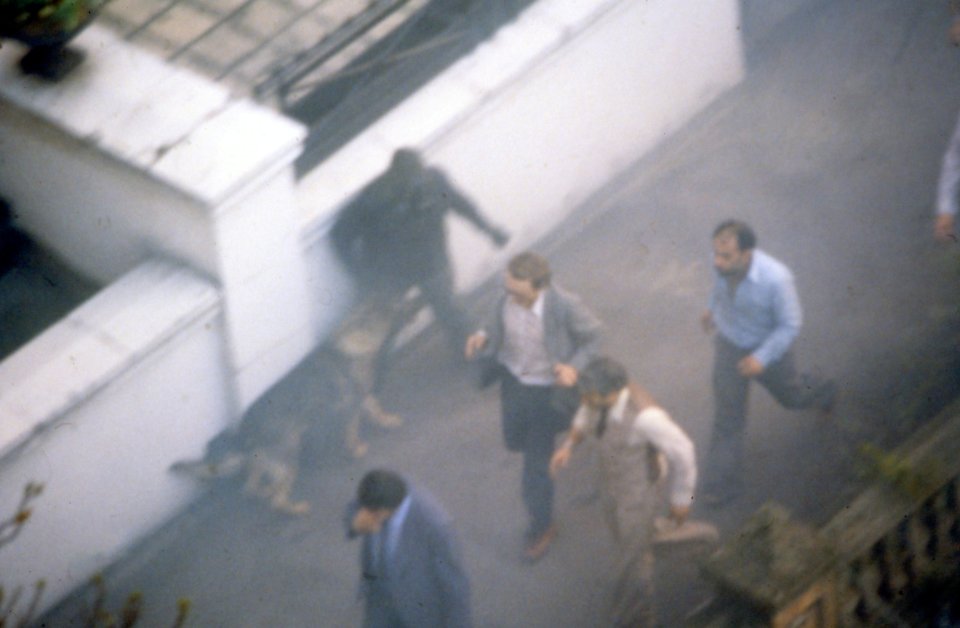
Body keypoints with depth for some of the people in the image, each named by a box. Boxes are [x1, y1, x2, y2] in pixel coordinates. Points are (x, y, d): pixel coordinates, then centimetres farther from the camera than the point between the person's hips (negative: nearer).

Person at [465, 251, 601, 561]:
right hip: (513, 380, 5)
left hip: (547, 390, -5)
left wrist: (575, 366, -30)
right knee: (515, 440, 28)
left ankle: (541, 527, 30)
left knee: (536, 466, 6)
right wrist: (484, 335, -18)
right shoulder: (508, 295, -22)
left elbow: (592, 336, -15)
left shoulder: (564, 307, -34)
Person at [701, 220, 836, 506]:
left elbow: (790, 324, -24)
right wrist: (713, 307, 15)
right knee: (727, 415, 8)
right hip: (729, 343, 3)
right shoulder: (722, 261, -26)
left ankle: (821, 391, 63)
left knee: (790, 394, 28)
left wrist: (762, 358, -30)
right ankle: (723, 482, 22)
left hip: (768, 347, -3)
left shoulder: (775, 279, -41)